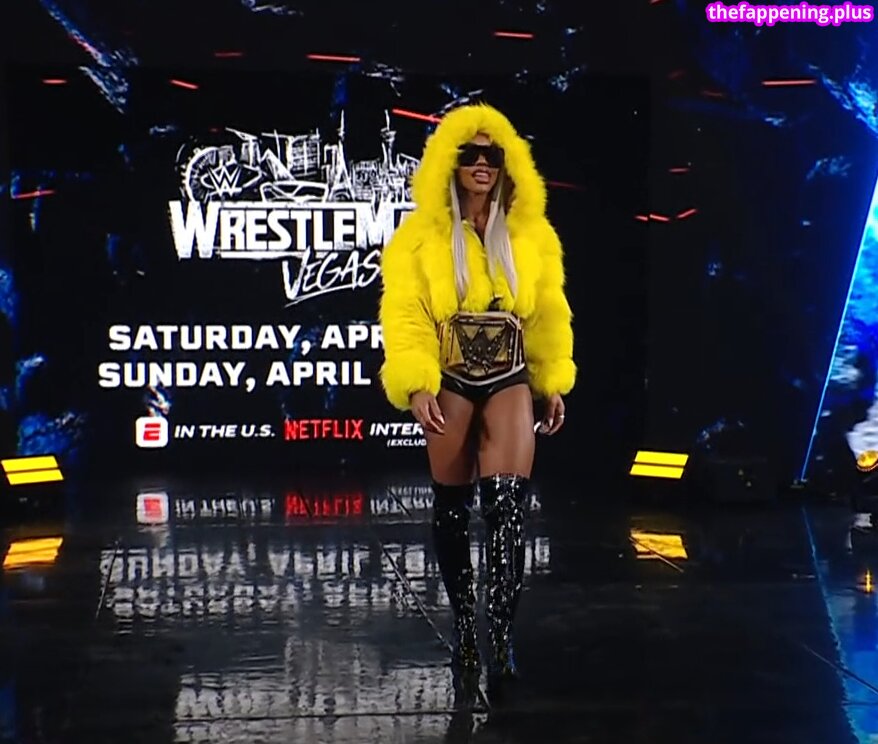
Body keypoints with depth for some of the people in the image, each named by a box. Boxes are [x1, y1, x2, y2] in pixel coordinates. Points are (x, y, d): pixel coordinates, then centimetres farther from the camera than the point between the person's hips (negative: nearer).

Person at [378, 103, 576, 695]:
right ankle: (465, 622, 26)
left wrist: (554, 383, 10)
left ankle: (502, 639, -12)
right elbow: (404, 312, -9)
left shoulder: (531, 233, 5)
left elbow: (549, 313, 11)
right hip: (450, 383, -1)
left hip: (511, 380, 1)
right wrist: (417, 385, -20)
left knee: (507, 504, -13)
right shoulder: (421, 234, -3)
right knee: (452, 508, 8)